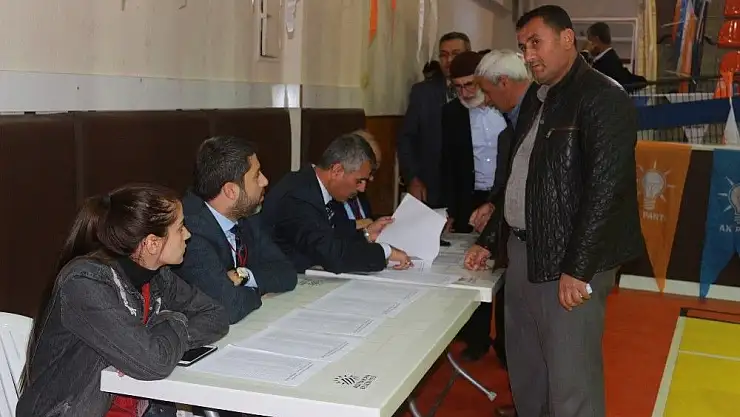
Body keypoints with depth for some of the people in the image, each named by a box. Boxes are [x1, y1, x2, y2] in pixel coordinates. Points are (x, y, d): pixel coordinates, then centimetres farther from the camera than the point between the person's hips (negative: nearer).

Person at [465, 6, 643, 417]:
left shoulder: (603, 98, -11)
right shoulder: (536, 97, 16)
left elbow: (604, 189, -18)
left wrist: (578, 269, -19)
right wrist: (489, 240, 19)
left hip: (569, 261, -8)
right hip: (522, 251, 8)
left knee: (570, 377, -2)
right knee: (523, 363, 15)